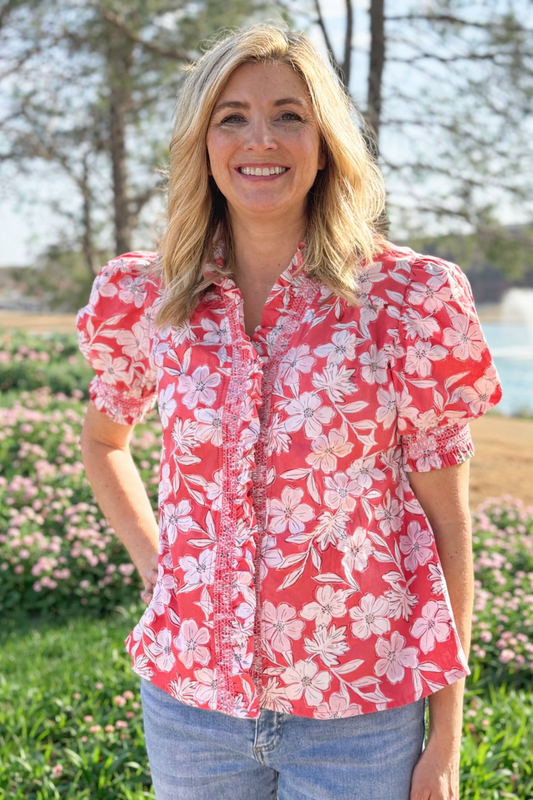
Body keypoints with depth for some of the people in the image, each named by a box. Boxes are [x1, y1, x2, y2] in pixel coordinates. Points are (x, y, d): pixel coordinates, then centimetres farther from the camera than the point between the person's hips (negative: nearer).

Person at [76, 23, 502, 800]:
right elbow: (103, 441, 18)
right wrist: (151, 559, 4)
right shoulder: (148, 298, -2)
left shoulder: (409, 298, -10)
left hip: (358, 714, -2)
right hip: (188, 691, 3)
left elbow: (447, 524, -7)